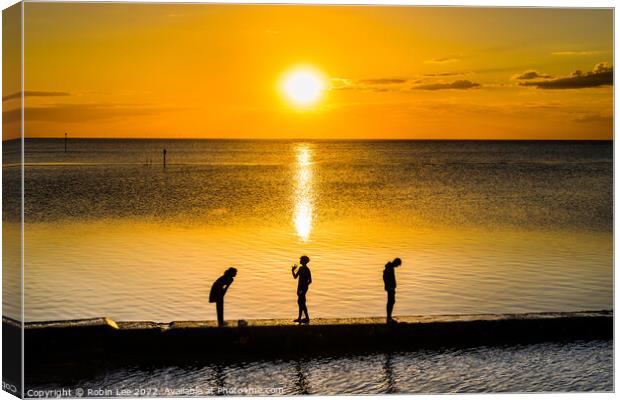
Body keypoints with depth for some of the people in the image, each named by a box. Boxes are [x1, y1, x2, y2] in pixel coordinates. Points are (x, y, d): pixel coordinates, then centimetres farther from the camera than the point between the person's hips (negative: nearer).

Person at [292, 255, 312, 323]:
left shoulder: (306, 270, -16)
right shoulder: (301, 268, 11)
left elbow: (310, 281, -18)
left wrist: (304, 287, -18)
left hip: (303, 288, -9)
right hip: (300, 287, 9)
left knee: (301, 302, -7)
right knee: (300, 302, 13)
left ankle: (307, 318, -1)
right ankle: (299, 318, 20)